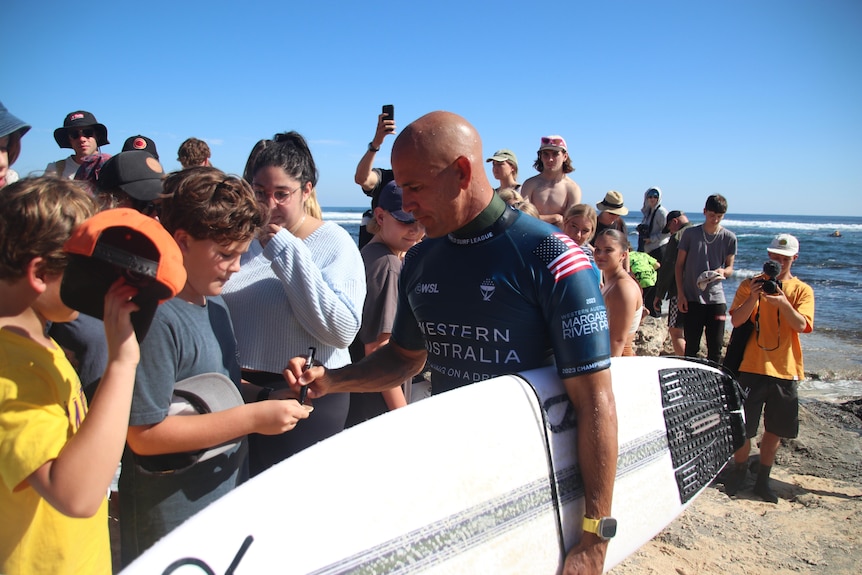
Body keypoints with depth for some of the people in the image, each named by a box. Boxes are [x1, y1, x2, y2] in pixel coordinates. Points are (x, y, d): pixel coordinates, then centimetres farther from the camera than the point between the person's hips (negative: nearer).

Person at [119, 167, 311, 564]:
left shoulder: (213, 301, 4)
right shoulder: (156, 317, -24)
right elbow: (144, 435, -25)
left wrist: (269, 396, -4)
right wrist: (254, 418, -24)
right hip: (174, 516, -8)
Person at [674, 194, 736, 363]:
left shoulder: (729, 238, 2)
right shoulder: (691, 233, 0)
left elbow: (730, 267, 8)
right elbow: (679, 264, 4)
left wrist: (723, 271, -18)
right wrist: (680, 293, -3)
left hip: (716, 298, 1)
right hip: (692, 298, -1)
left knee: (715, 347, 3)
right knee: (691, 346, 5)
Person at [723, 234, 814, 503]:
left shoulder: (802, 290, 3)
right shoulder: (750, 285, 2)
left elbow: (802, 325, -12)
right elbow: (736, 320, -8)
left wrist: (783, 302, -27)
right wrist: (754, 297, -22)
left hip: (784, 370, 2)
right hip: (752, 367, -1)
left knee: (775, 429, 10)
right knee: (743, 426, 4)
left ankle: (763, 478, 26)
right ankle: (739, 471, 25)